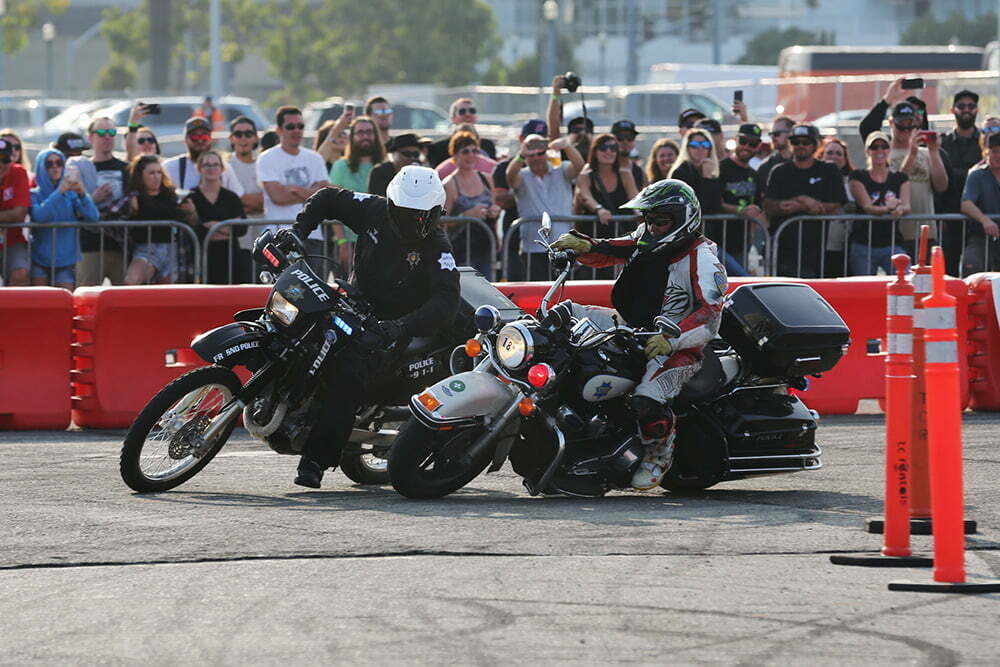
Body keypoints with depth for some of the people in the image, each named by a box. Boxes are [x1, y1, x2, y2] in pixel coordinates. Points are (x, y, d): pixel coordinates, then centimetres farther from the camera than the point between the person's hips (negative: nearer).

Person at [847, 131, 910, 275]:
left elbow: (906, 206, -1)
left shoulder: (900, 178, 13)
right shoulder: (858, 177, 6)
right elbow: (866, 206, -8)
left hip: (892, 244, 1)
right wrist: (887, 208, -30)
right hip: (863, 245, -1)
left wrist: (900, 209, -28)